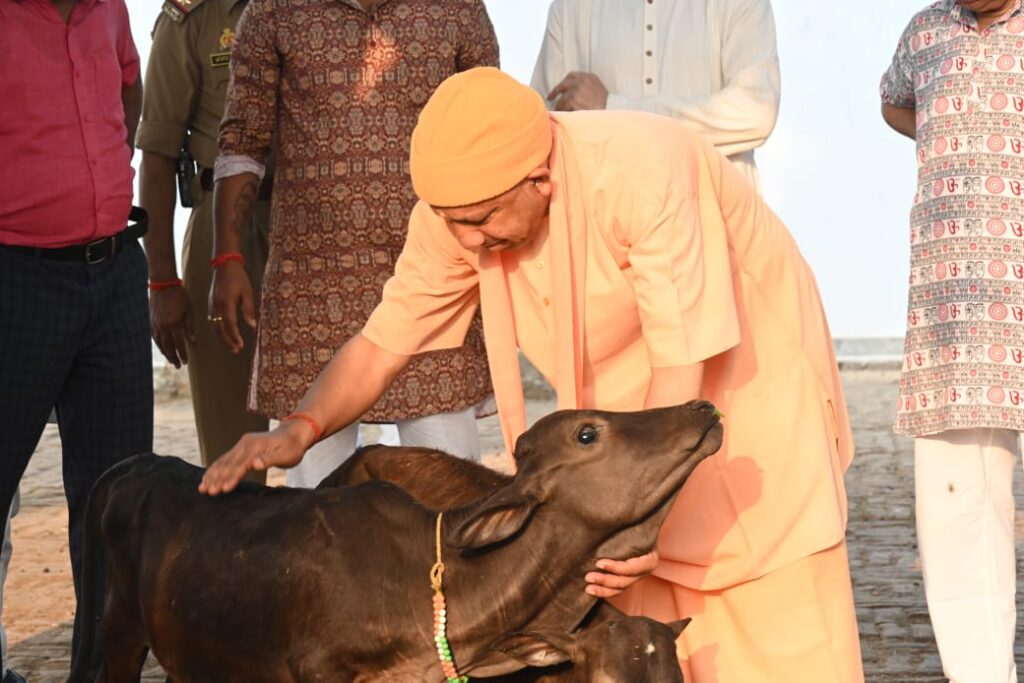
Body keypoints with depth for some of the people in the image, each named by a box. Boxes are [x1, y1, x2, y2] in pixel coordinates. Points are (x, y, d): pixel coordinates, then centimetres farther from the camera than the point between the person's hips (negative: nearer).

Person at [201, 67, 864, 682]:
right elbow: (383, 342, -8)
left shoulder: (643, 171, -34)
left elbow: (683, 363, -32)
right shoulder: (460, 204, -17)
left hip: (753, 376, -5)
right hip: (628, 399, 5)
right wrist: (299, 429, -25)